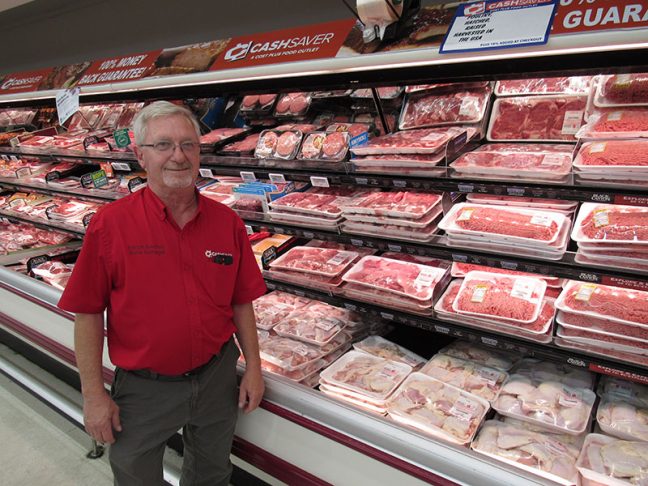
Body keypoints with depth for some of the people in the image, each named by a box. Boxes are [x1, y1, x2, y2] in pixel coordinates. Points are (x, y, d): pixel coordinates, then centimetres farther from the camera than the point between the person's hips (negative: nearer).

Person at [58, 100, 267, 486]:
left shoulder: (228, 222, -7)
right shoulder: (110, 225, -14)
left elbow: (241, 302, 1)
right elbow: (88, 314, -9)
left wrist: (253, 368, 2)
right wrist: (94, 394, -8)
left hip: (217, 377, 3)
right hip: (145, 387, -2)